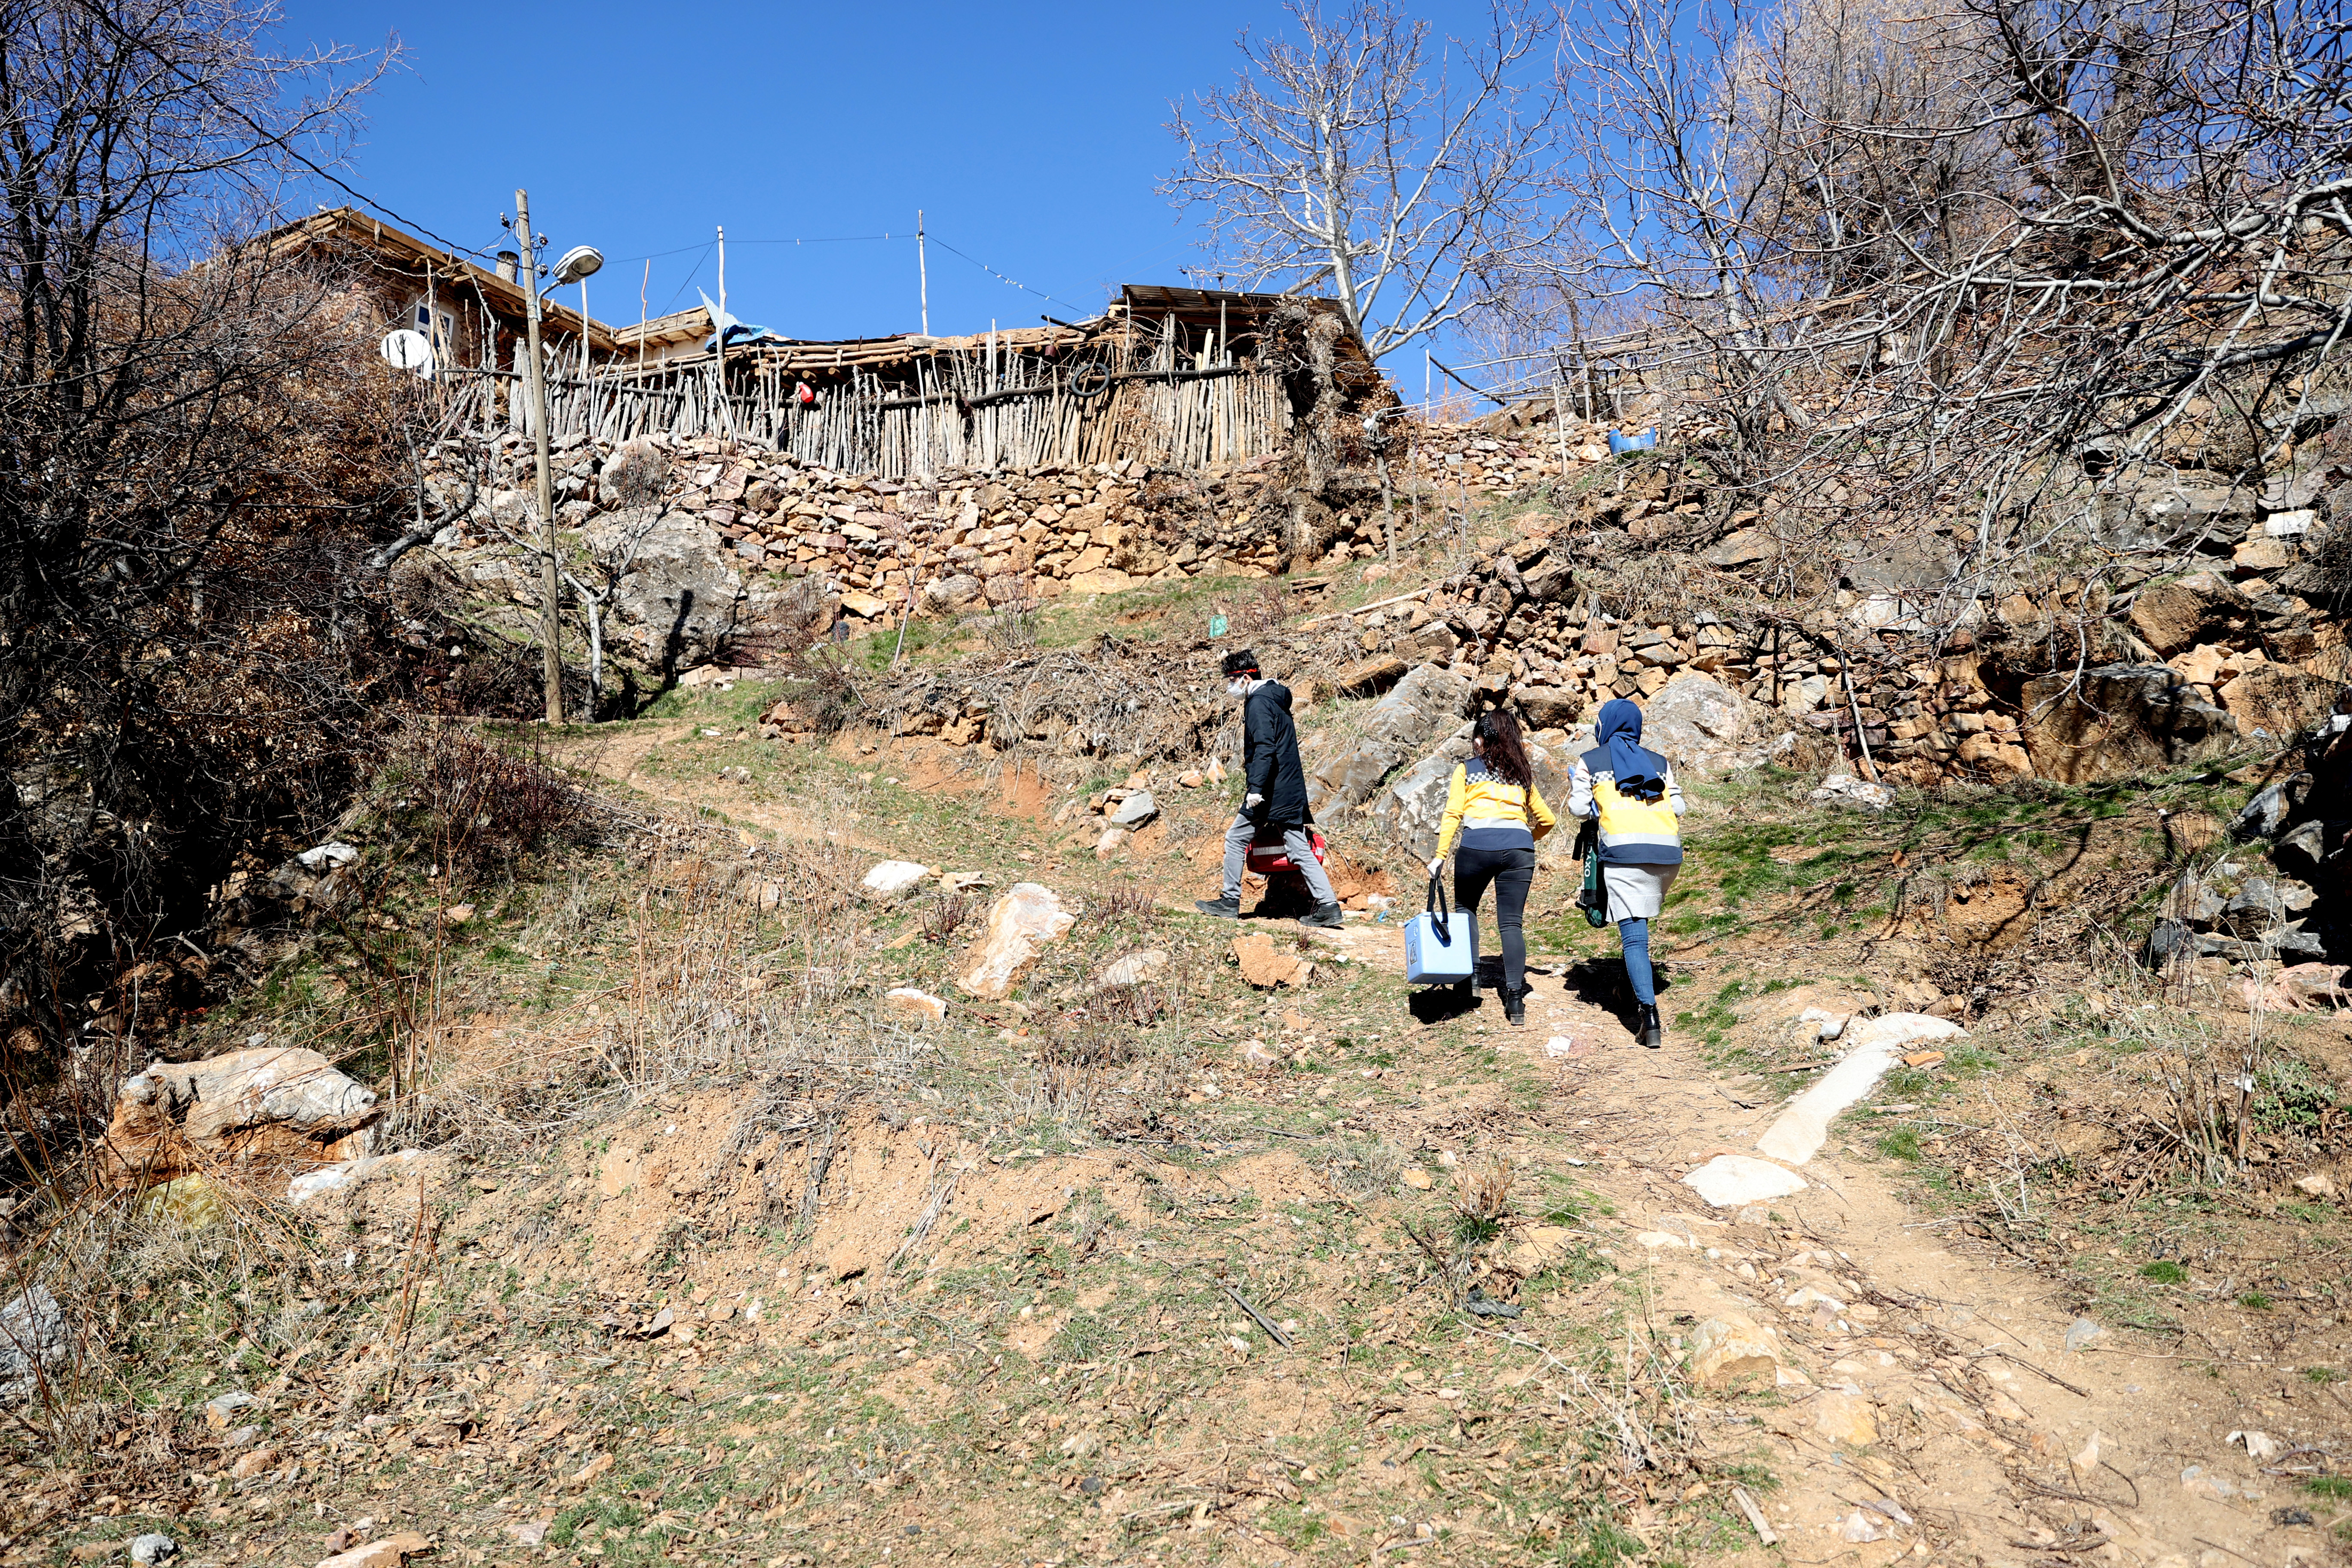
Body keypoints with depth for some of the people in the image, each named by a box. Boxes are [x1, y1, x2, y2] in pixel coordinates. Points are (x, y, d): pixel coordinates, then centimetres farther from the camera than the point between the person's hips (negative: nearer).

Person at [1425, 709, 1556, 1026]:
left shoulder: (1466, 770, 13)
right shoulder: (1522, 775, 22)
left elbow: (1453, 814, 1)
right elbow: (1547, 820, 25)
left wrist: (1440, 856, -2)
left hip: (1477, 846, -2)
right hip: (1519, 849, 2)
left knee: (1465, 909, 22)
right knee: (1511, 923, 1)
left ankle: (1469, 974, 15)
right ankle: (1515, 995, -10)